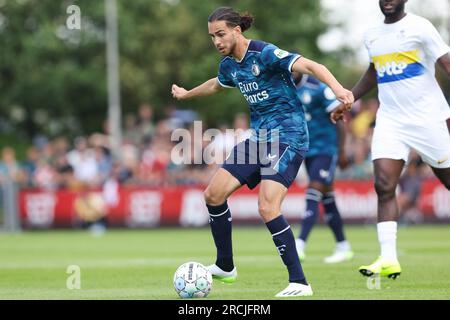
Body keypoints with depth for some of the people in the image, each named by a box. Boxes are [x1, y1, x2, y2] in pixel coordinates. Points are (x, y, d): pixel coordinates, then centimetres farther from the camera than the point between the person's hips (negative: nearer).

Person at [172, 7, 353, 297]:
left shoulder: (265, 54, -17)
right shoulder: (229, 65, 9)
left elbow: (311, 66, -27)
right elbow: (217, 85, 33)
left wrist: (337, 88, -44)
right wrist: (186, 94, 51)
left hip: (288, 137, -9)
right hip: (259, 137, 9)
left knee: (267, 208, -22)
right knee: (214, 194, 5)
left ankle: (300, 284, -17)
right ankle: (225, 267, 23)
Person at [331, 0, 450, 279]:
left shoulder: (420, 27, -6)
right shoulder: (372, 35, 13)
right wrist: (349, 100, 27)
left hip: (427, 117, -5)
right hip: (390, 120, 5)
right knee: (384, 185, -11)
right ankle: (389, 259, -15)